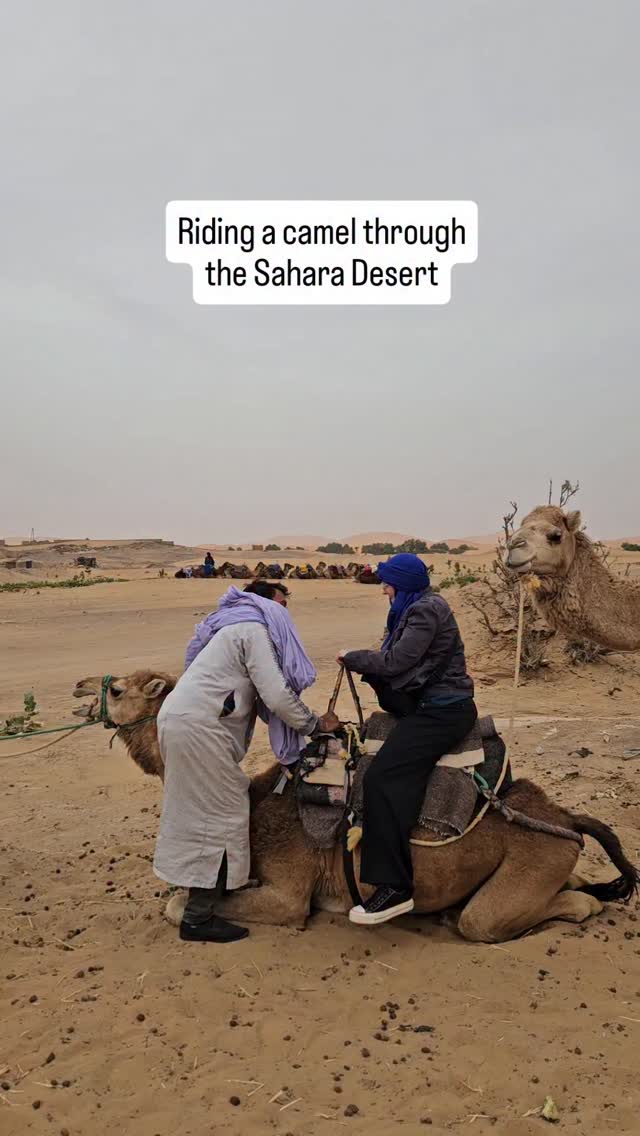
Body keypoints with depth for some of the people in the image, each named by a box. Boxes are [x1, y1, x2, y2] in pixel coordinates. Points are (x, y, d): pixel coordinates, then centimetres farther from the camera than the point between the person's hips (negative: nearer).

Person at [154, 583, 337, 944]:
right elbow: (278, 696, -14)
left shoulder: (238, 628, 23)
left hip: (178, 717, 10)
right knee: (222, 813, -3)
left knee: (197, 811, 18)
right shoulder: (256, 630, -6)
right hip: (198, 726, -10)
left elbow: (258, 696, 21)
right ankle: (199, 918, 3)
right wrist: (316, 725, 0)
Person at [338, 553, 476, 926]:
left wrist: (352, 657, -6)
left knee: (382, 778, -23)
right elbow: (398, 660, 17)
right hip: (431, 705, 12)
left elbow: (396, 661, -19)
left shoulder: (426, 609, -13)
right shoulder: (419, 608, 18)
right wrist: (362, 662, 7)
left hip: (442, 712, -12)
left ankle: (395, 888, -23)